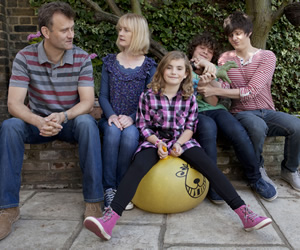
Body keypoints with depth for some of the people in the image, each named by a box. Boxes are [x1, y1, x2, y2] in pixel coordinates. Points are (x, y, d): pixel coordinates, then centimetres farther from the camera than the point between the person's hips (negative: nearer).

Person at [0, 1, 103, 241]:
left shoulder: (82, 58, -11)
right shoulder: (25, 57, -10)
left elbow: (87, 102, -16)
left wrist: (63, 116, -37)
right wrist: (39, 121, -38)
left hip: (71, 120, -1)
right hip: (38, 122, 1)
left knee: (87, 122, -35)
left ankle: (93, 201, -26)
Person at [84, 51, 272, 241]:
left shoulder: (189, 98, 2)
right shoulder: (149, 96, -4)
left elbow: (190, 126, 4)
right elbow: (143, 125, -1)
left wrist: (179, 144, -14)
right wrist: (158, 143, -17)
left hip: (182, 141, 2)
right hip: (155, 141, -2)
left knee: (209, 165, -22)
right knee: (138, 166, -31)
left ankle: (244, 213, -22)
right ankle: (110, 218, -42)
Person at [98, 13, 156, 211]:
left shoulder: (149, 66, 5)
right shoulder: (110, 62, 11)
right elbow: (103, 95, 5)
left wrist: (132, 118, -20)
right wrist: (111, 115, -16)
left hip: (135, 121, -1)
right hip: (112, 119, 2)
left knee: (130, 134, -34)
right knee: (112, 131, -33)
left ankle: (123, 188, -18)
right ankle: (109, 189, -25)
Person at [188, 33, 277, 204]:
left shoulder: (213, 72, 21)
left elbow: (214, 102, 7)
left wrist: (205, 85, -12)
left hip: (216, 110, 3)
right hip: (193, 112, -3)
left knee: (238, 131, -29)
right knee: (208, 127, -39)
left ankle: (256, 177, -9)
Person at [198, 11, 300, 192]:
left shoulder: (267, 56, -2)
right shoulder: (225, 58, 7)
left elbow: (252, 91, -16)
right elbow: (223, 90, -5)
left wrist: (215, 91, -20)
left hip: (267, 112, 1)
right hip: (242, 113, -1)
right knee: (258, 127, -36)